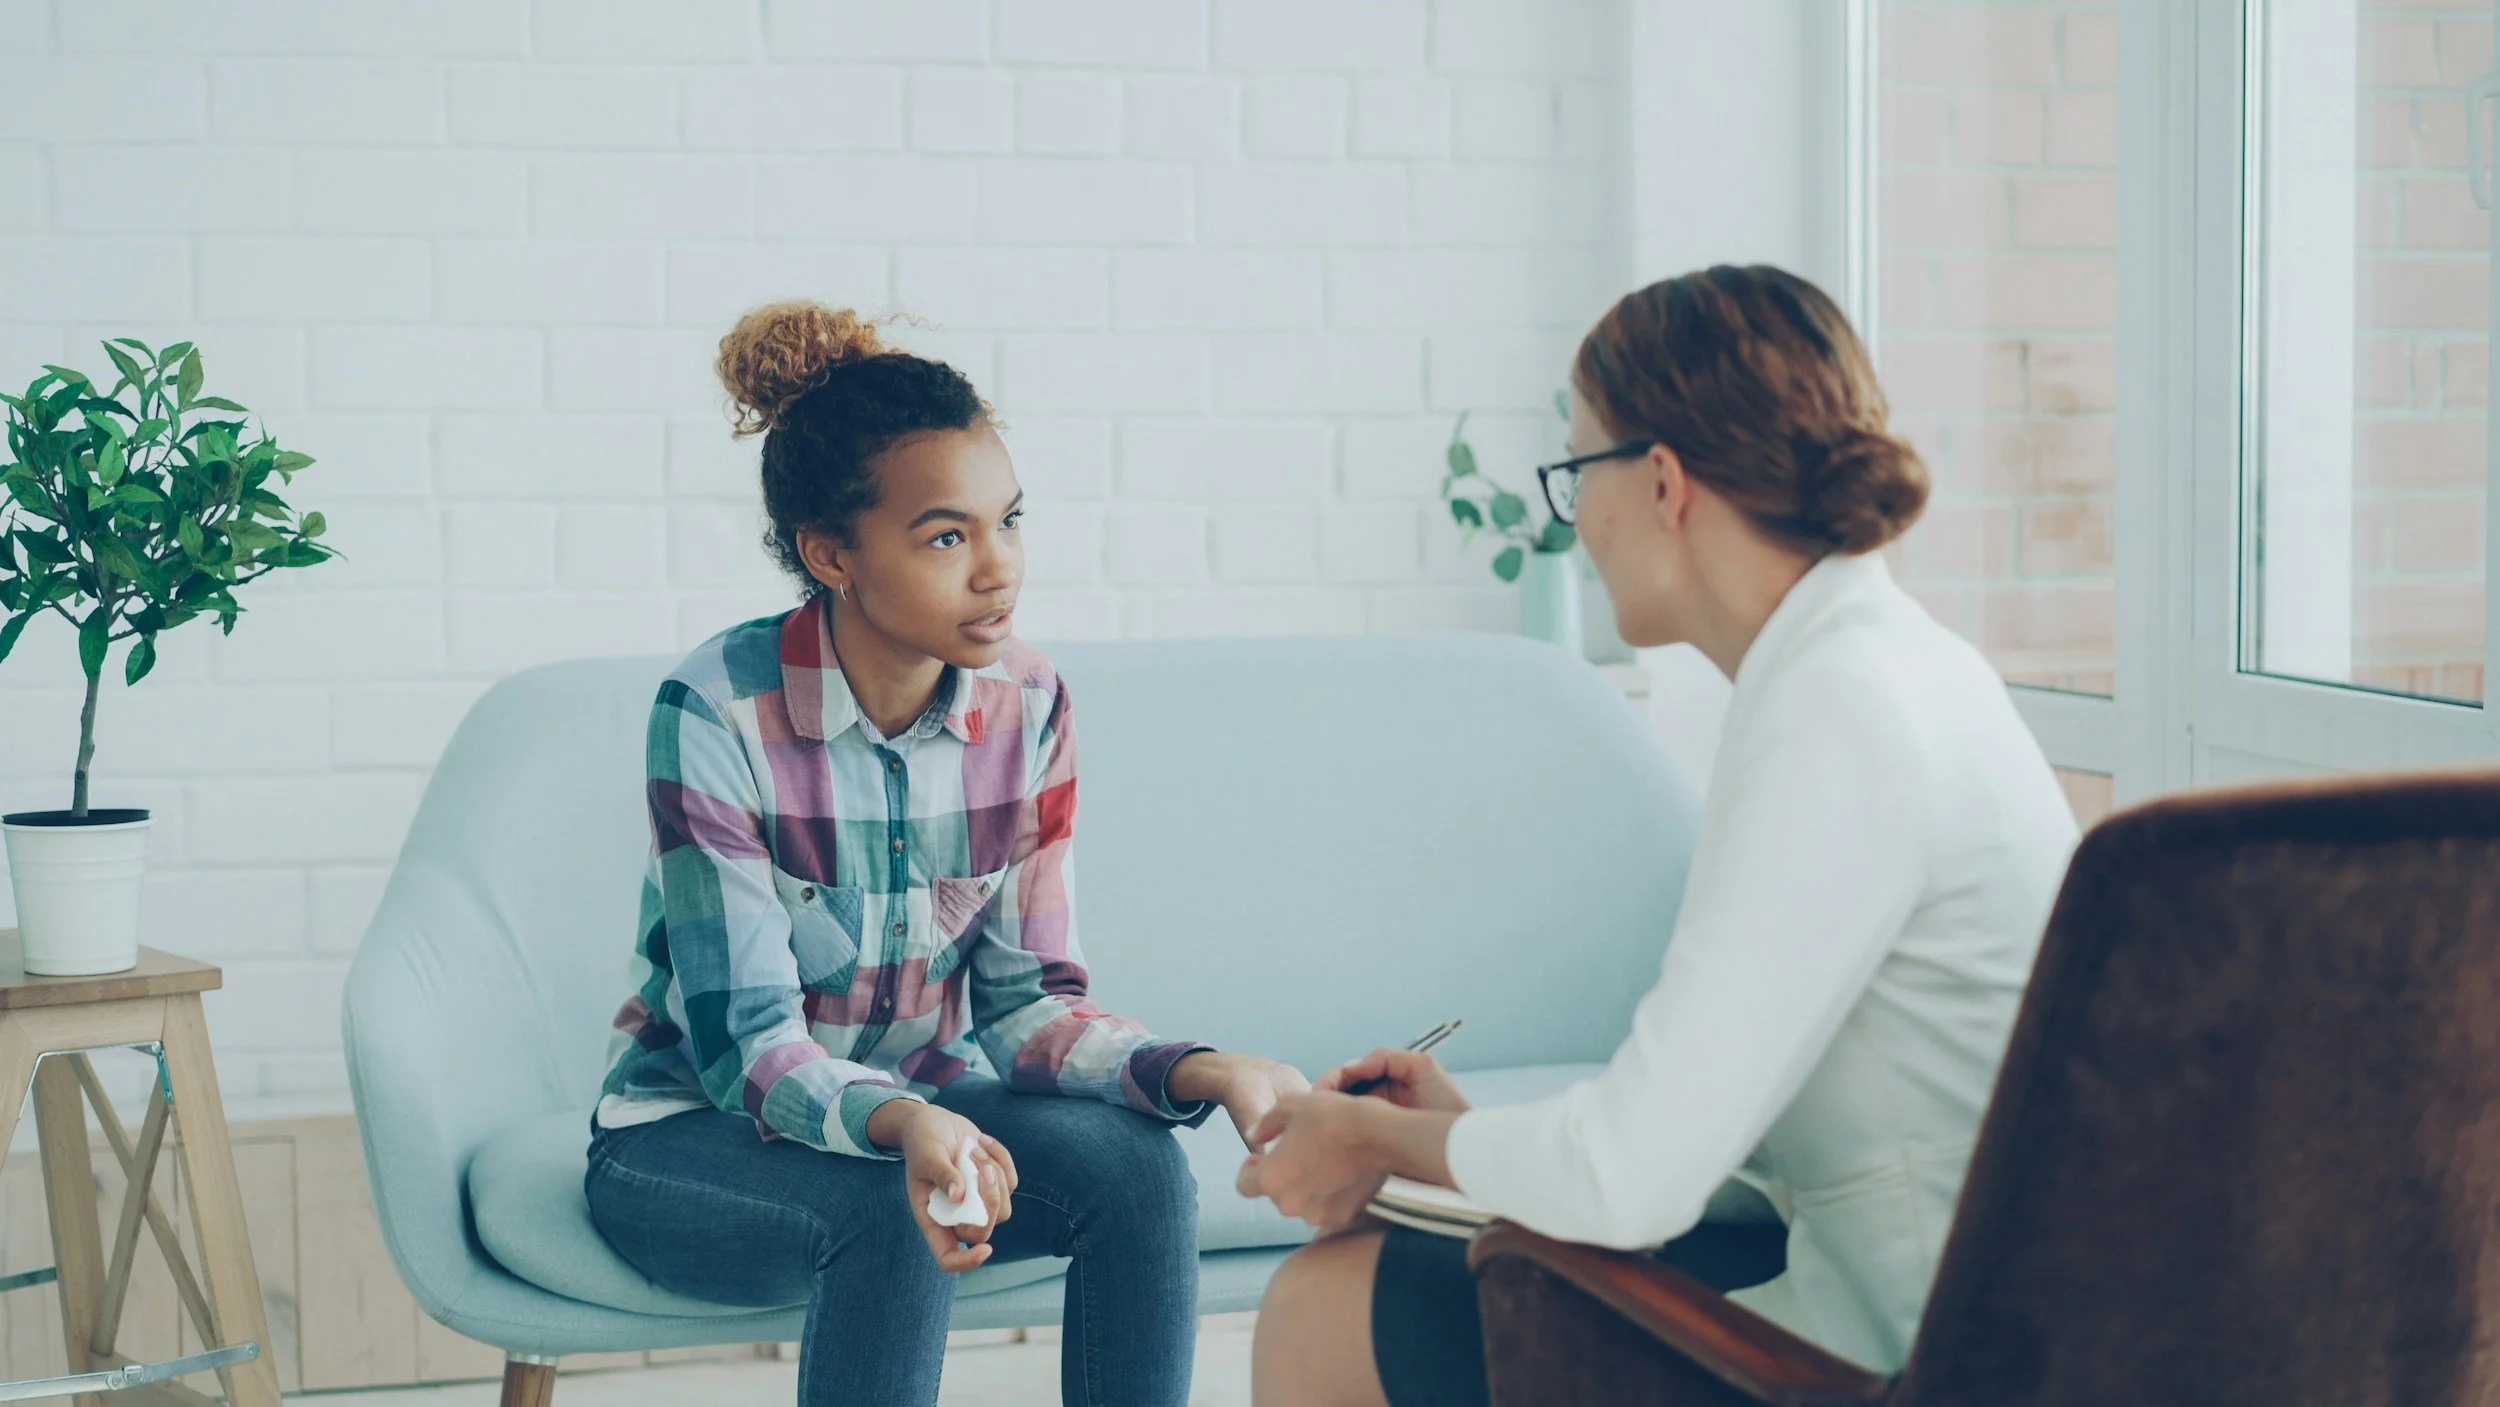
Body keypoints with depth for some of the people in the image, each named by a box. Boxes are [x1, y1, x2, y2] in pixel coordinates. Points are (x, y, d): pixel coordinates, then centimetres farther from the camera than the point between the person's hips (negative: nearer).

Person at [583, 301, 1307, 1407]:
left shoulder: (1028, 709, -7)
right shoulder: (717, 714, -21)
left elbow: (1025, 999, -5)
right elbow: (745, 1042, -23)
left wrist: (1199, 1069, -25)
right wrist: (902, 1126, -44)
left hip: (922, 1104, 4)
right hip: (695, 1138, -4)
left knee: (1135, 1161, -25)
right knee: (895, 1210, -35)